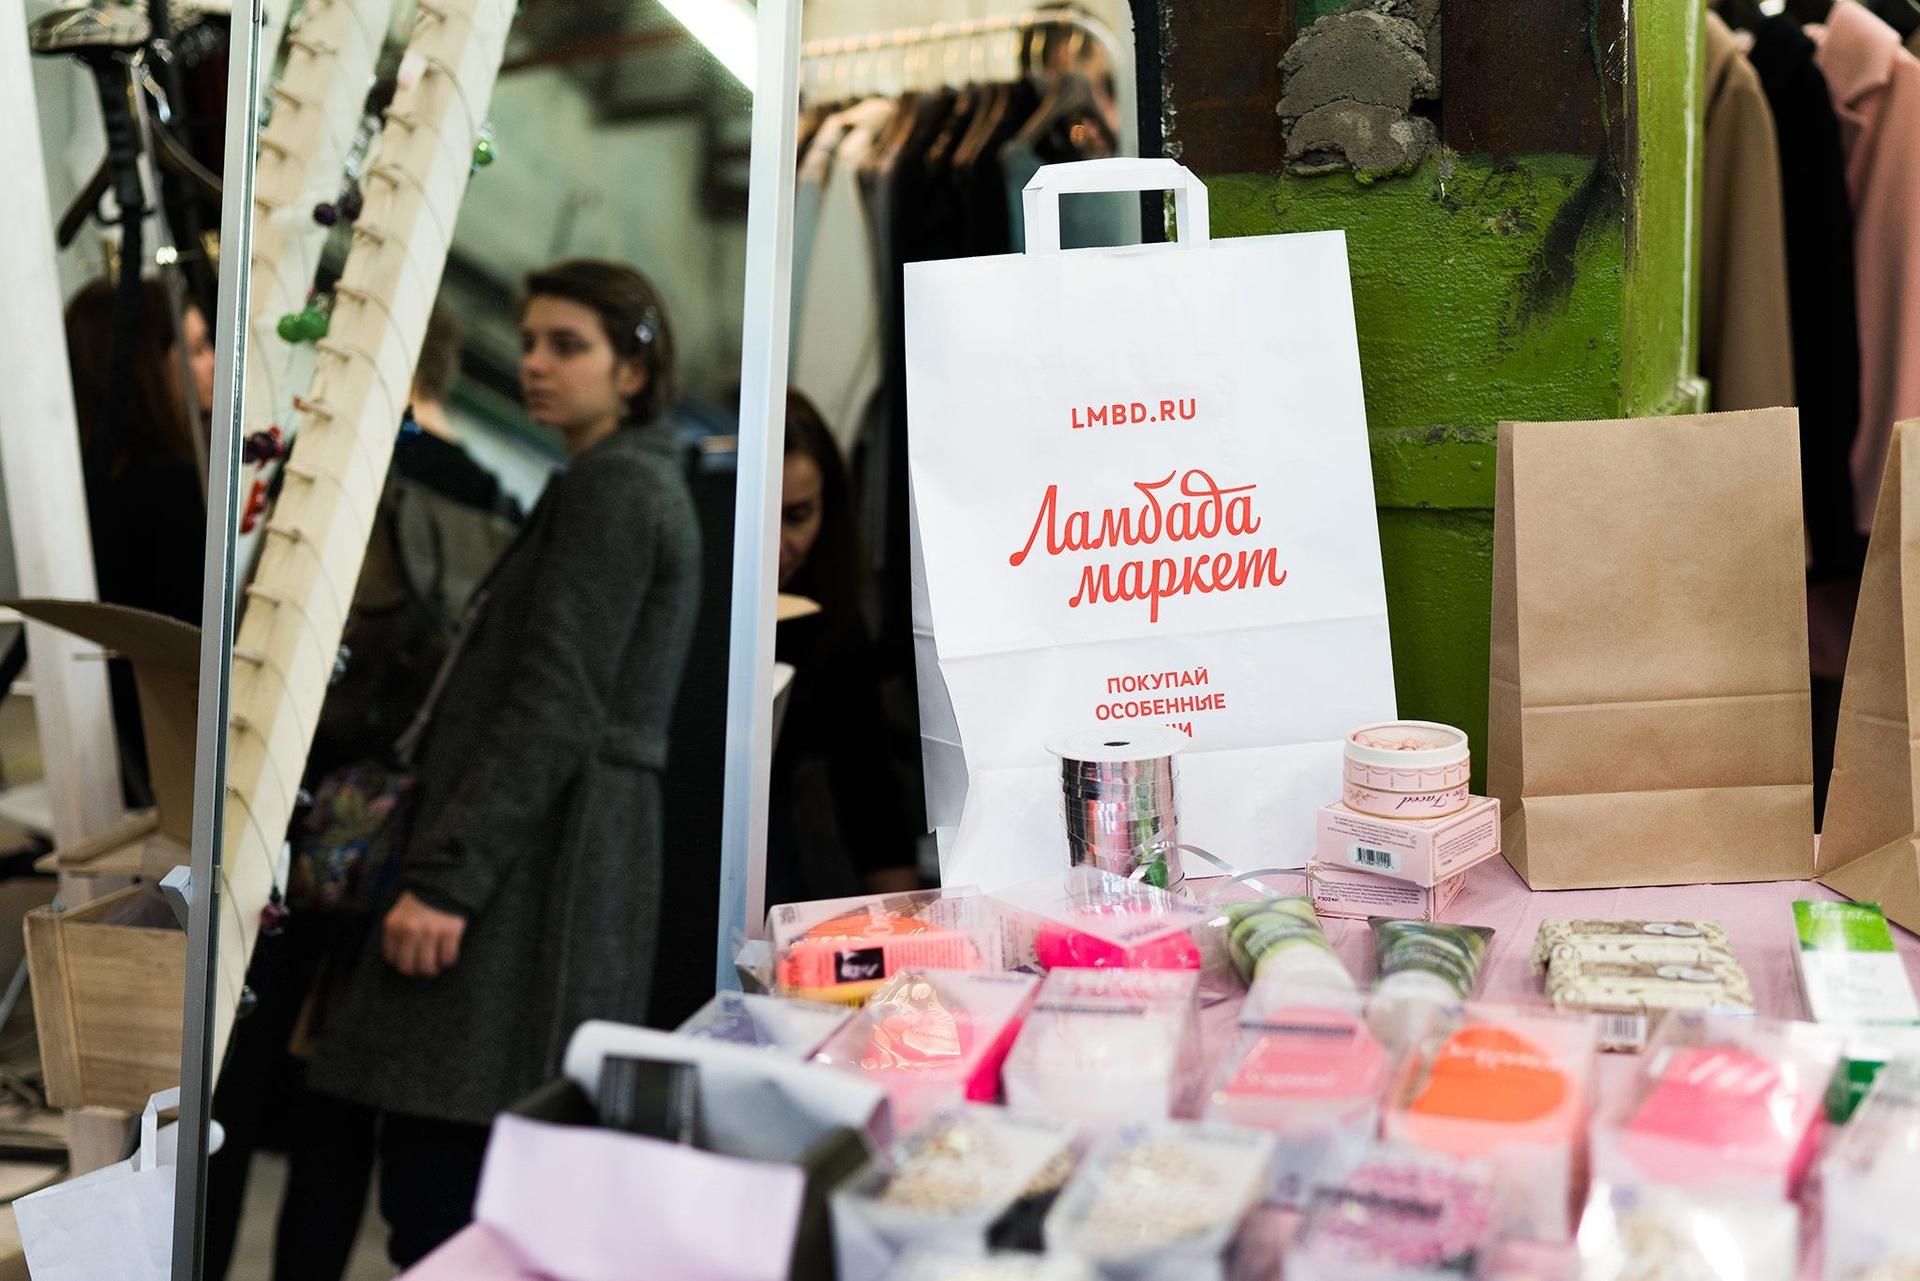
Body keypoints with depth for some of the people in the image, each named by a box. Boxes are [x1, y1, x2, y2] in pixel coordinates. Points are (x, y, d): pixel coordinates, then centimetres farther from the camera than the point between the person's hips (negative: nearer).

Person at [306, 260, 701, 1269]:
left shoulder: (613, 486, -8)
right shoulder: (636, 482, 23)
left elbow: (555, 703, -17)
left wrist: (447, 874, -20)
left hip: (536, 863, -10)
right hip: (573, 855, 10)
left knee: (436, 1188, -9)